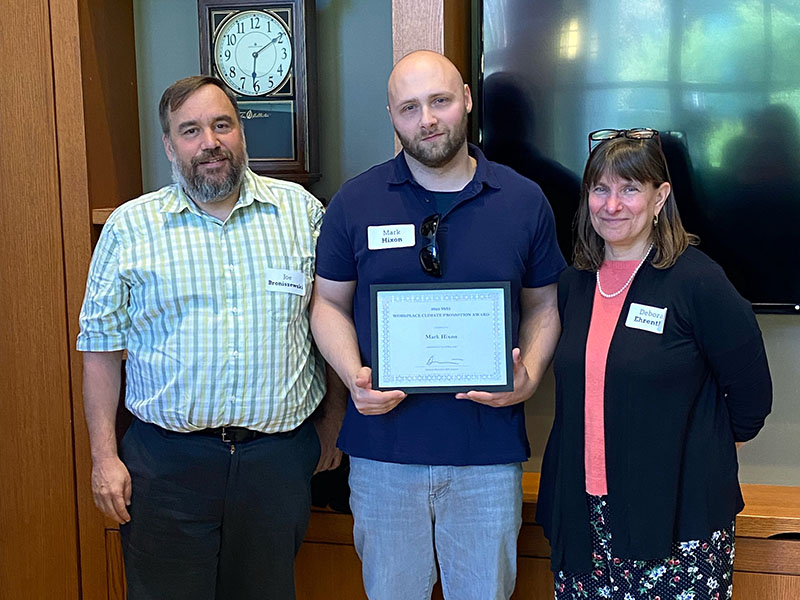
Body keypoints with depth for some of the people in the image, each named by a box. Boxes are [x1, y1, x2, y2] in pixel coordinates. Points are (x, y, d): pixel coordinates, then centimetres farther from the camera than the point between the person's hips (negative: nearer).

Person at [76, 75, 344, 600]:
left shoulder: (301, 210, 3)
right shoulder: (130, 226, 1)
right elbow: (101, 345, 3)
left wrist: (332, 422, 8)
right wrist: (104, 456, -1)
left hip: (280, 455, 1)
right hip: (167, 459, -1)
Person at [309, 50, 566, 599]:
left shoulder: (525, 201, 1)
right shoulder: (354, 202, 0)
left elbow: (543, 305, 8)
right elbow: (329, 303, 6)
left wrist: (529, 376, -10)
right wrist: (354, 376, -12)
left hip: (489, 450, 0)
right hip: (384, 445, 0)